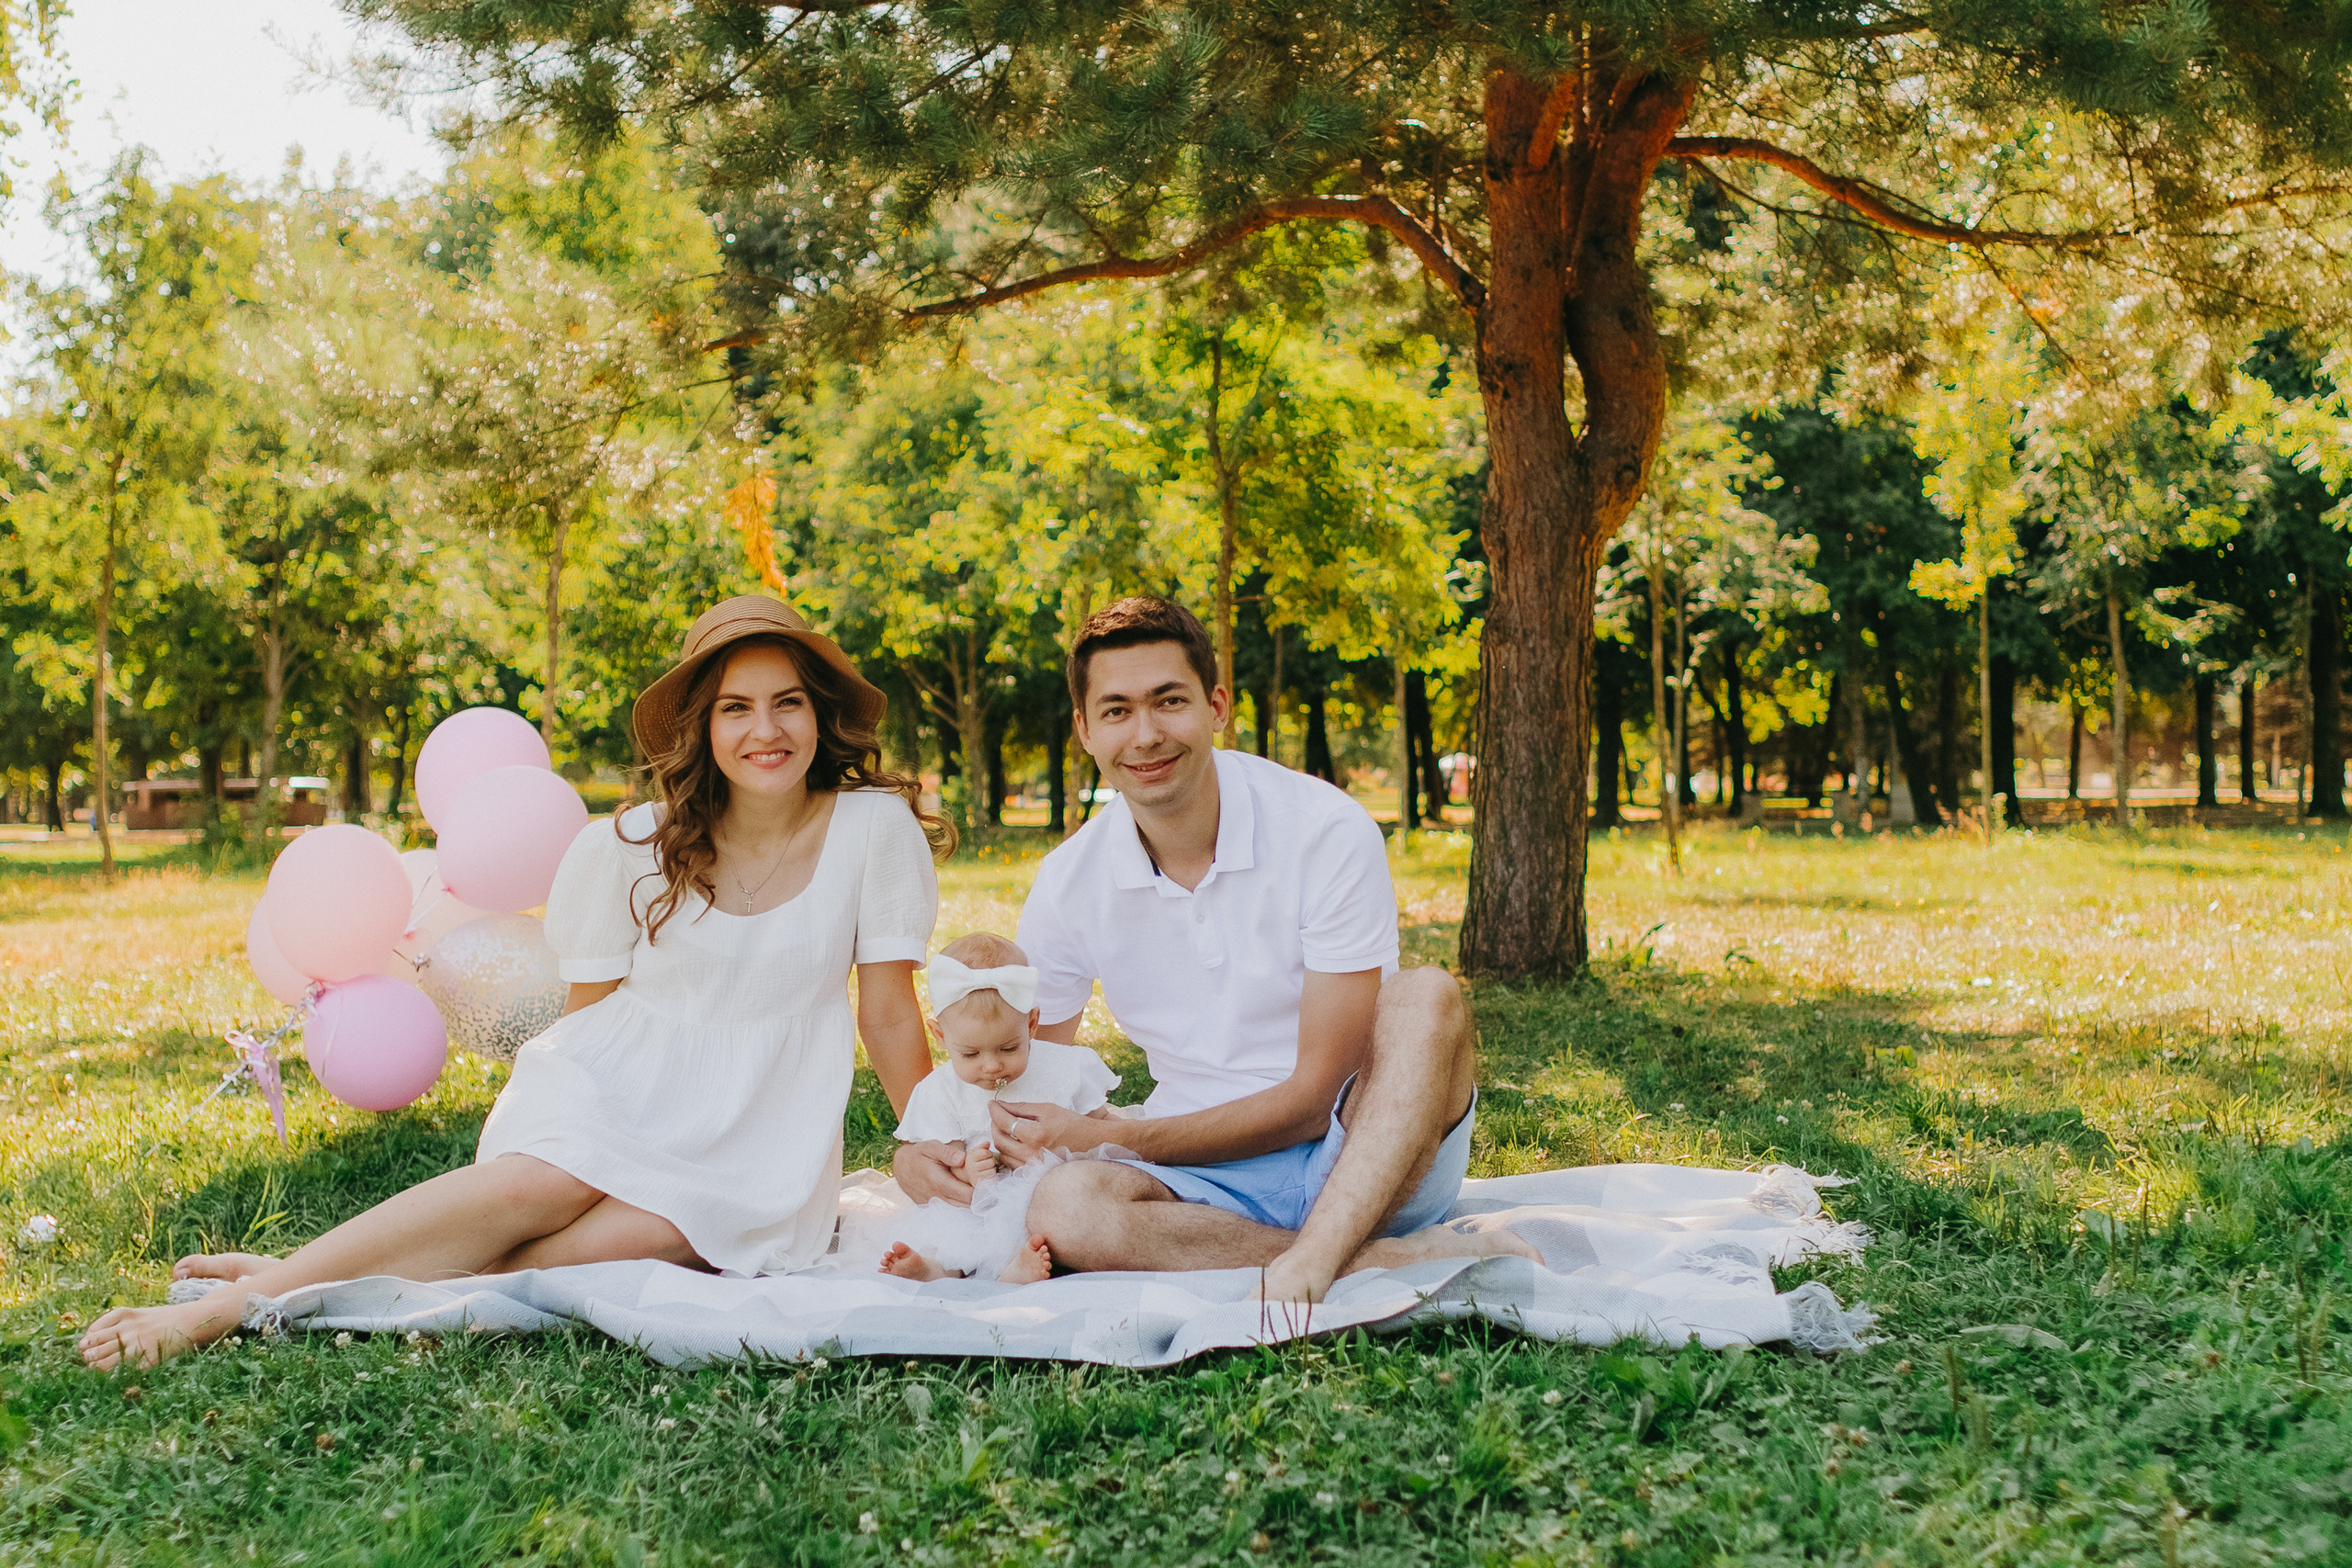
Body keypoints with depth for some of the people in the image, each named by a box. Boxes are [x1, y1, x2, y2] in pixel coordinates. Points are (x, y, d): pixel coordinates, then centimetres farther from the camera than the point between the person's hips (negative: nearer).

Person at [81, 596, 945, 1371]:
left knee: (652, 1231, -33)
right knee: (540, 1185, -33)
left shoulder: (874, 829, -7)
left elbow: (890, 1015, -2)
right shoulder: (628, 849, -1)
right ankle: (231, 1304, -31)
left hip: (757, 1133, -1)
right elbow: (590, 1008, 8)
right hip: (615, 1084, 1)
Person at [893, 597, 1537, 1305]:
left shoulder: (1329, 833, -13)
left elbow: (1313, 1096, -14)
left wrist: (1107, 1138, -19)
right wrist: (925, 1150, -13)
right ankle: (1405, 1258, -30)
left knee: (1426, 996, -30)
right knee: (1062, 1208, -30)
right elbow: (1017, 1076, 11)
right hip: (1218, 1182, 2)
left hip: (1372, 1155, -2)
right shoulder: (1068, 886, -1)